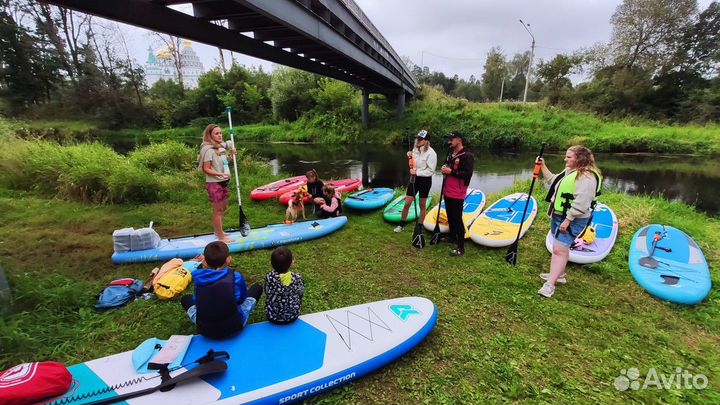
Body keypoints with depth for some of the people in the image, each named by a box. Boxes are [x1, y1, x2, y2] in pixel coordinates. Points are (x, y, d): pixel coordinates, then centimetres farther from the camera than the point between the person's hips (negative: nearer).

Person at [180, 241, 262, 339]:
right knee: (256, 288, 12)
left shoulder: (198, 277, -10)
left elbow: (197, 300, 7)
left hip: (205, 331, 2)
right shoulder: (235, 277, -16)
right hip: (234, 326, -2)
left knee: (185, 299, 26)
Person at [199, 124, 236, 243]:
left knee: (223, 208, 19)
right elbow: (206, 169, -21)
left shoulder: (222, 145, 6)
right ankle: (221, 236, 11)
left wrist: (232, 148, 7)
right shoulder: (208, 149, -18)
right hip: (214, 183, -9)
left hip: (223, 182, 9)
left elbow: (230, 143, 29)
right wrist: (220, 174, -33)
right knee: (218, 210, 0)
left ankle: (217, 230, 37)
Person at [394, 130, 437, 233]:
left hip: (425, 180, -5)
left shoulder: (431, 153, -17)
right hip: (414, 179, 5)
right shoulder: (415, 149, 2)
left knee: (422, 205, 9)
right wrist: (410, 156, -4)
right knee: (407, 203, 5)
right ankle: (401, 225, 21)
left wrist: (417, 172, -22)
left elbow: (430, 171, -19)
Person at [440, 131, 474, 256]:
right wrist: (444, 169, 5)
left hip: (457, 195, -9)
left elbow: (468, 174, -21)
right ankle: (452, 237, 37)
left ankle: (461, 247, 2)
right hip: (448, 192, 9)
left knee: (457, 219, -5)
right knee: (450, 217, 19)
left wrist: (451, 172, -21)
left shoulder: (467, 155, -14)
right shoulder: (451, 154, 14)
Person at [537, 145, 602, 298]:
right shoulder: (569, 171, 12)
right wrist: (543, 167, 15)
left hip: (572, 220, -10)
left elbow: (581, 203, -25)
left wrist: (568, 220, -25)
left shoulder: (587, 177, -20)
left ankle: (550, 285, -10)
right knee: (561, 247, 20)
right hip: (559, 215, 10)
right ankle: (558, 274, 35)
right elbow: (553, 182, 25)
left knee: (559, 249, -13)